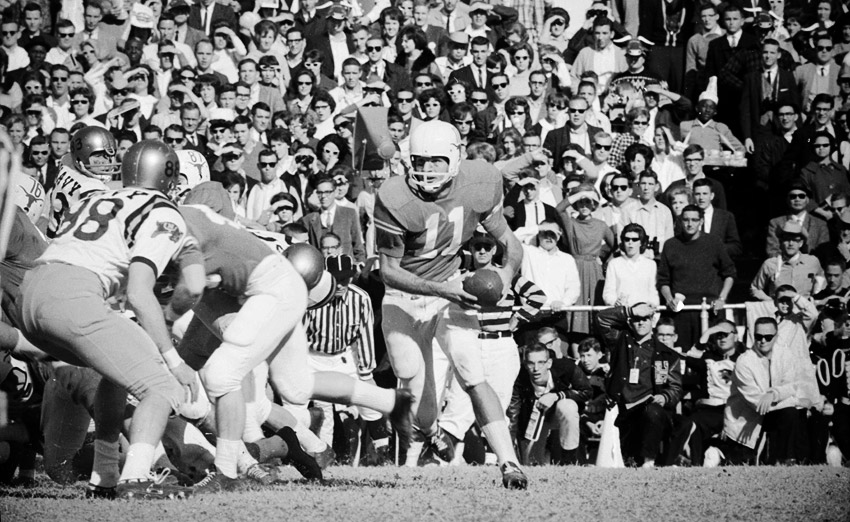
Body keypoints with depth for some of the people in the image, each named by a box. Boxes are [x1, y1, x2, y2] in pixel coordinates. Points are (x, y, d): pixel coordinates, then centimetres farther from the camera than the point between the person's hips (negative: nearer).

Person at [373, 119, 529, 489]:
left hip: (450, 289, 1)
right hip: (404, 299, -1)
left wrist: (507, 271, -23)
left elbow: (507, 240, -1)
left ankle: (509, 463, -21)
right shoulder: (395, 200, -24)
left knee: (474, 378, -17)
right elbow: (388, 270, -18)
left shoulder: (478, 185, -15)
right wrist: (439, 289, -29)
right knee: (415, 389, 5)